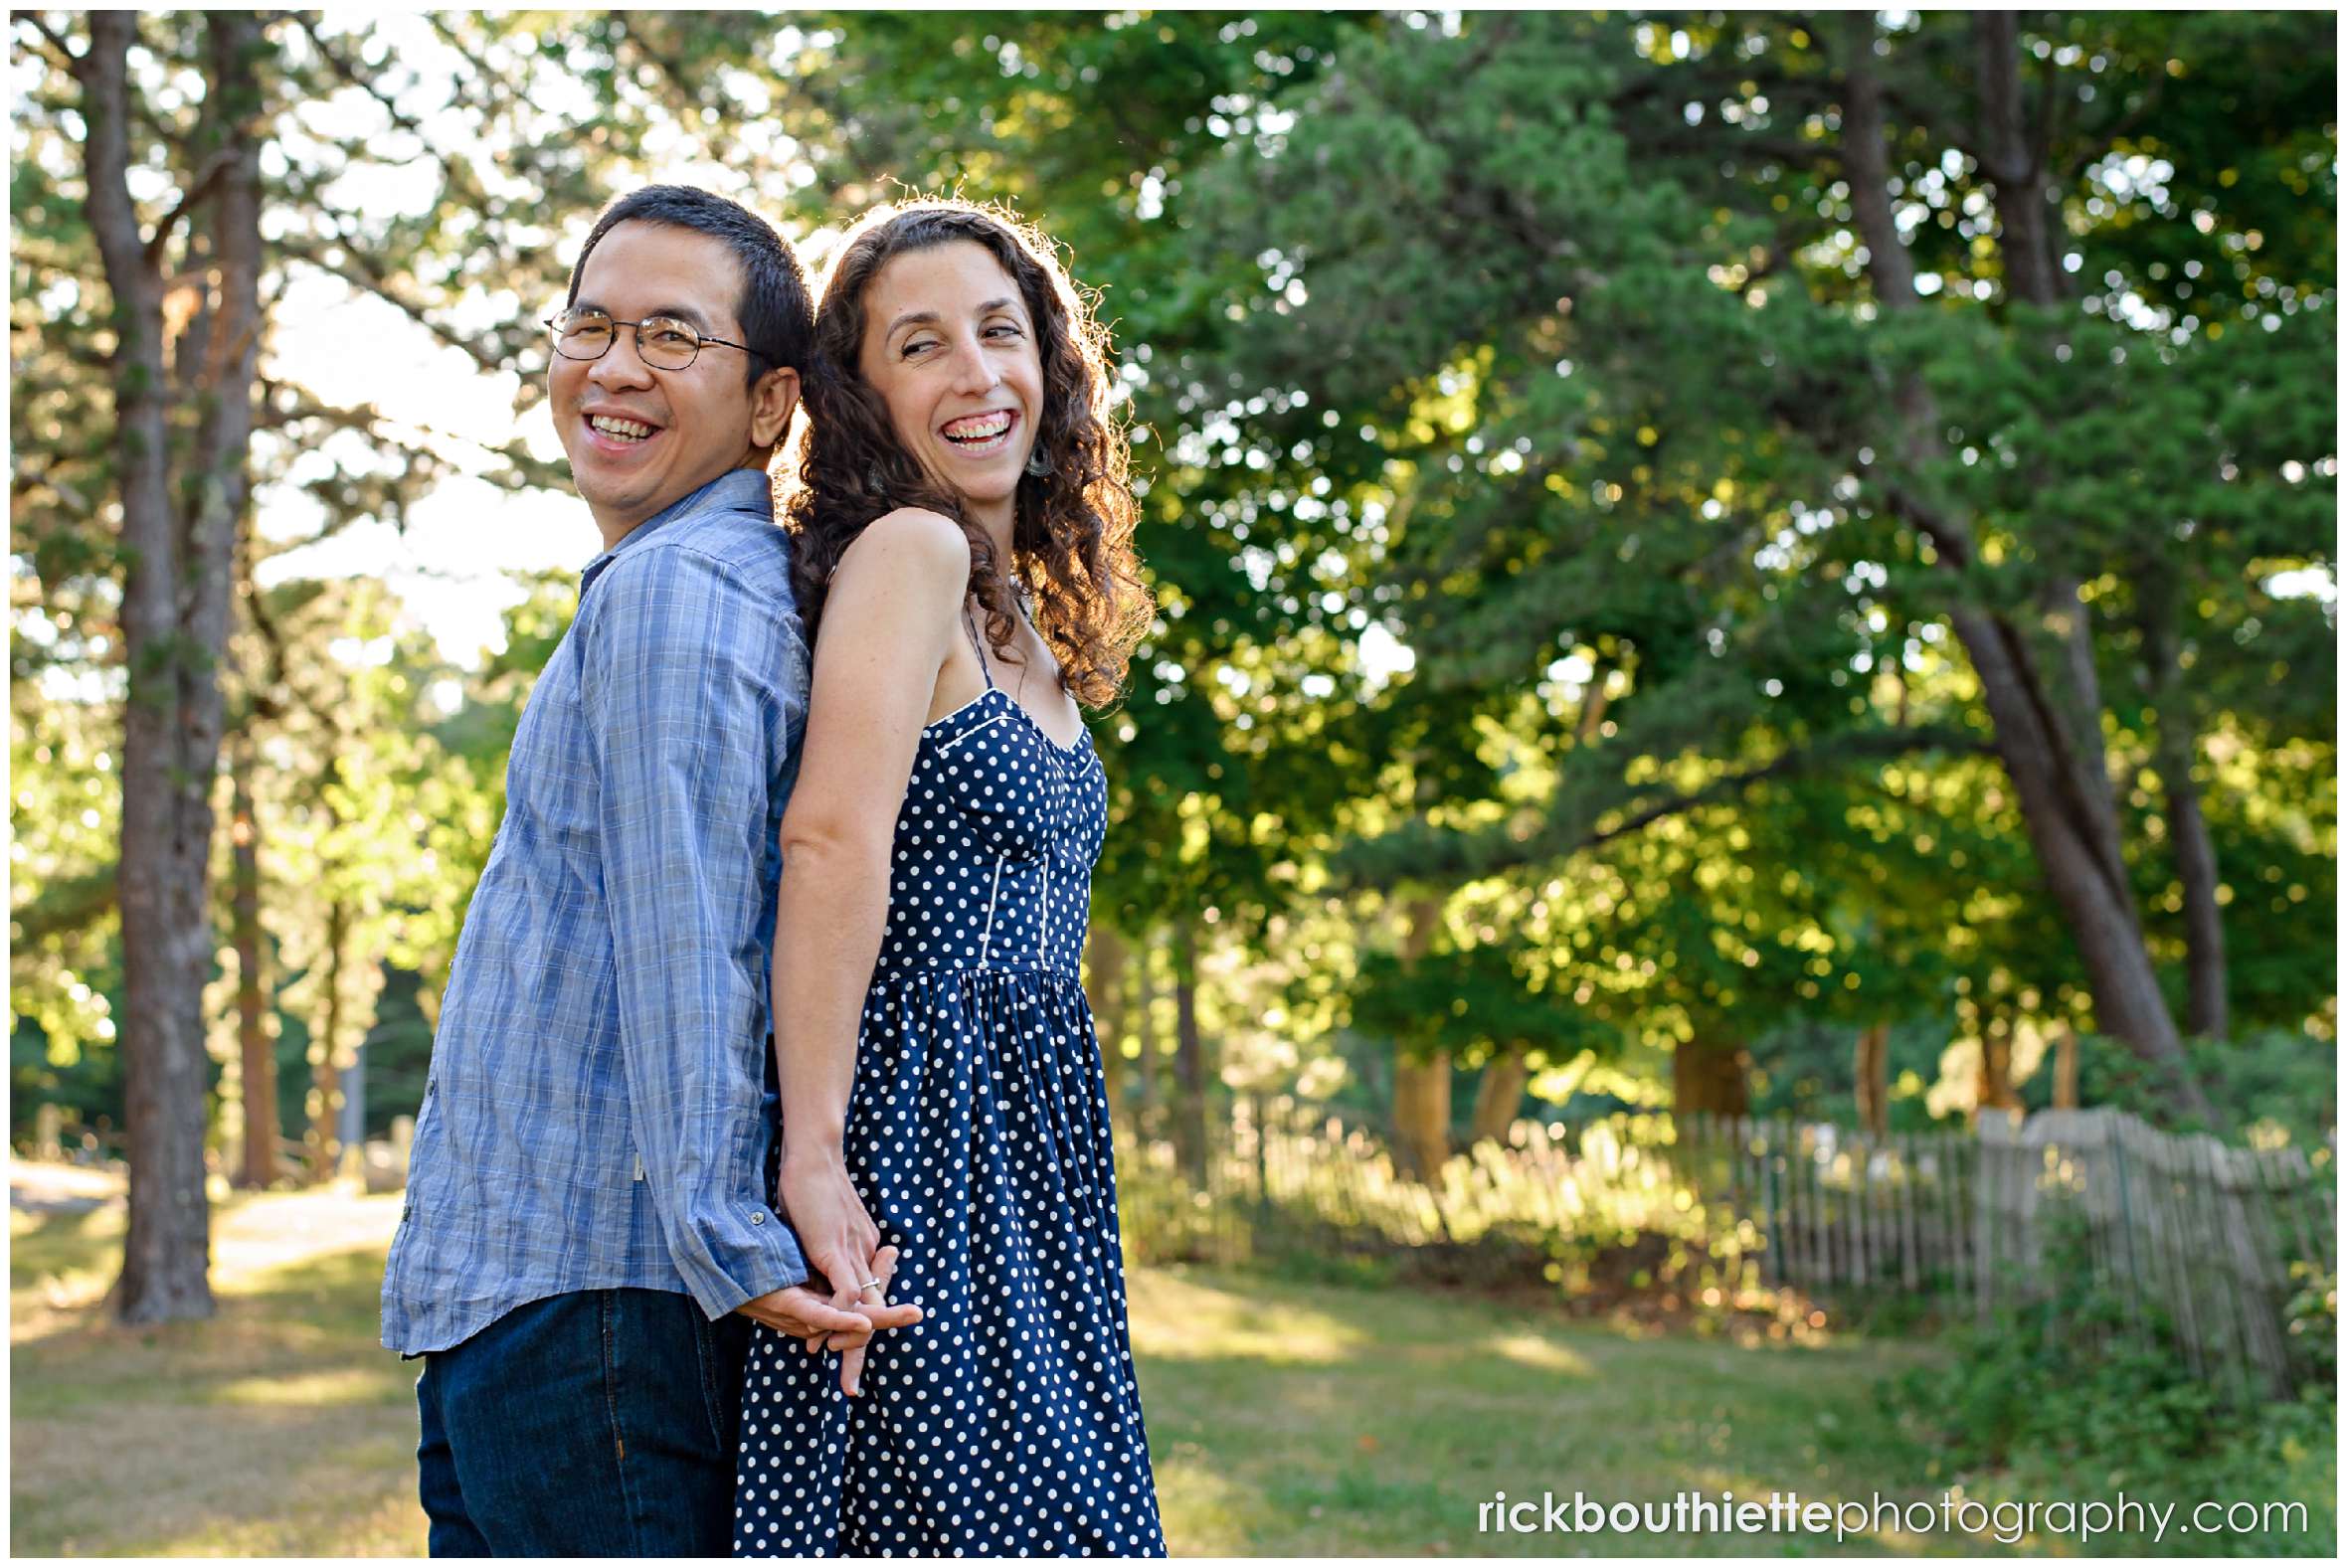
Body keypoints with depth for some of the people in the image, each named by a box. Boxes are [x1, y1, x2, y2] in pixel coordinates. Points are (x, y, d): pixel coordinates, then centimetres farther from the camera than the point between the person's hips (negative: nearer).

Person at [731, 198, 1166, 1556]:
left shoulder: (1025, 616, 17)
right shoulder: (907, 551, -11)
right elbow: (833, 842, -22)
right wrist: (813, 1152, -26)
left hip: (1025, 1150, 9)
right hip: (930, 1135, -9)